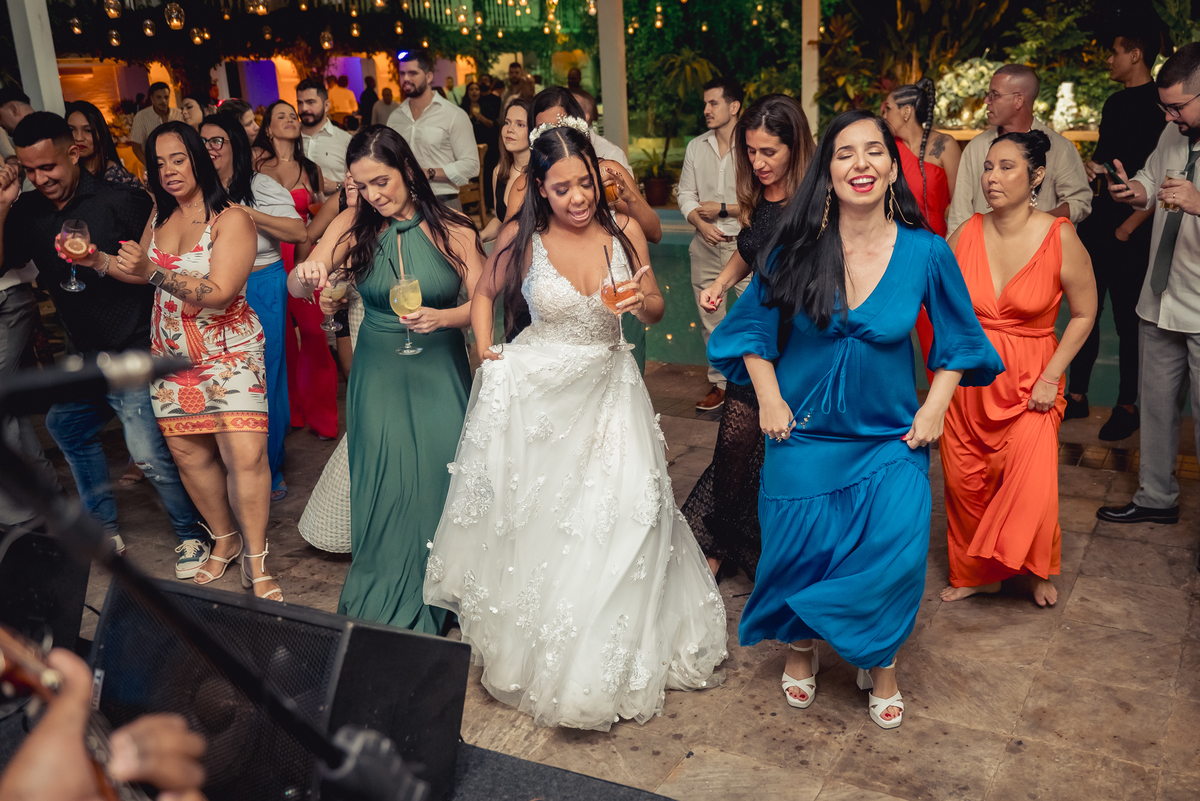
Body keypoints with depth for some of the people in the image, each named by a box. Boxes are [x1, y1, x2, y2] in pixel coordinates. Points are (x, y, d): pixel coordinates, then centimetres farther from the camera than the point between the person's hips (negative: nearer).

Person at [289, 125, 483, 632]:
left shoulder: (452, 230, -7)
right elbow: (296, 290, -5)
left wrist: (441, 317, -25)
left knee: (438, 480, 1)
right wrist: (306, 275, -29)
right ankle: (382, 605, 21)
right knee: (383, 487, 2)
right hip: (378, 375, 1)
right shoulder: (355, 225, -2)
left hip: (439, 373, -1)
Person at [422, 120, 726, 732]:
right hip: (537, 393, -2)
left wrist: (641, 300, -17)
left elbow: (655, 312, 5)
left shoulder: (623, 231, -4)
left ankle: (608, 660, 23)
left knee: (618, 516, 0)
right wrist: (486, 352, -3)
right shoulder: (521, 238, -9)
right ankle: (534, 647, 31)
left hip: (607, 389, 2)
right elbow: (484, 295, 9)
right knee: (534, 522, 8)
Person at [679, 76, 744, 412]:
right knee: (710, 320, 12)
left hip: (745, 244, -5)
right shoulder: (696, 147, 8)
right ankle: (719, 384, 25)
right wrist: (701, 224, -9)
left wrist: (723, 209, -11)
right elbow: (686, 194, 9)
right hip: (706, 245, 5)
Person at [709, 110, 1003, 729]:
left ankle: (879, 662, 26)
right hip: (804, 434, 0)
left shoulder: (926, 252, -8)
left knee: (895, 555, -4)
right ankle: (802, 645, 40)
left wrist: (934, 409, -2)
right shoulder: (799, 250, -8)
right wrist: (770, 401, -3)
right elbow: (752, 327, 4)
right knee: (801, 551, 9)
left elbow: (958, 338, 6)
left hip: (890, 438, 0)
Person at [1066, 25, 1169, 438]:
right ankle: (1077, 397, 19)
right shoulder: (1114, 103, 15)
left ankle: (1126, 408, 11)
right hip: (1097, 224, 8)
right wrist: (1090, 166, 4)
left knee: (1127, 321, 1)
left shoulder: (1160, 104, -10)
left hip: (1131, 232, -7)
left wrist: (1131, 225, -18)